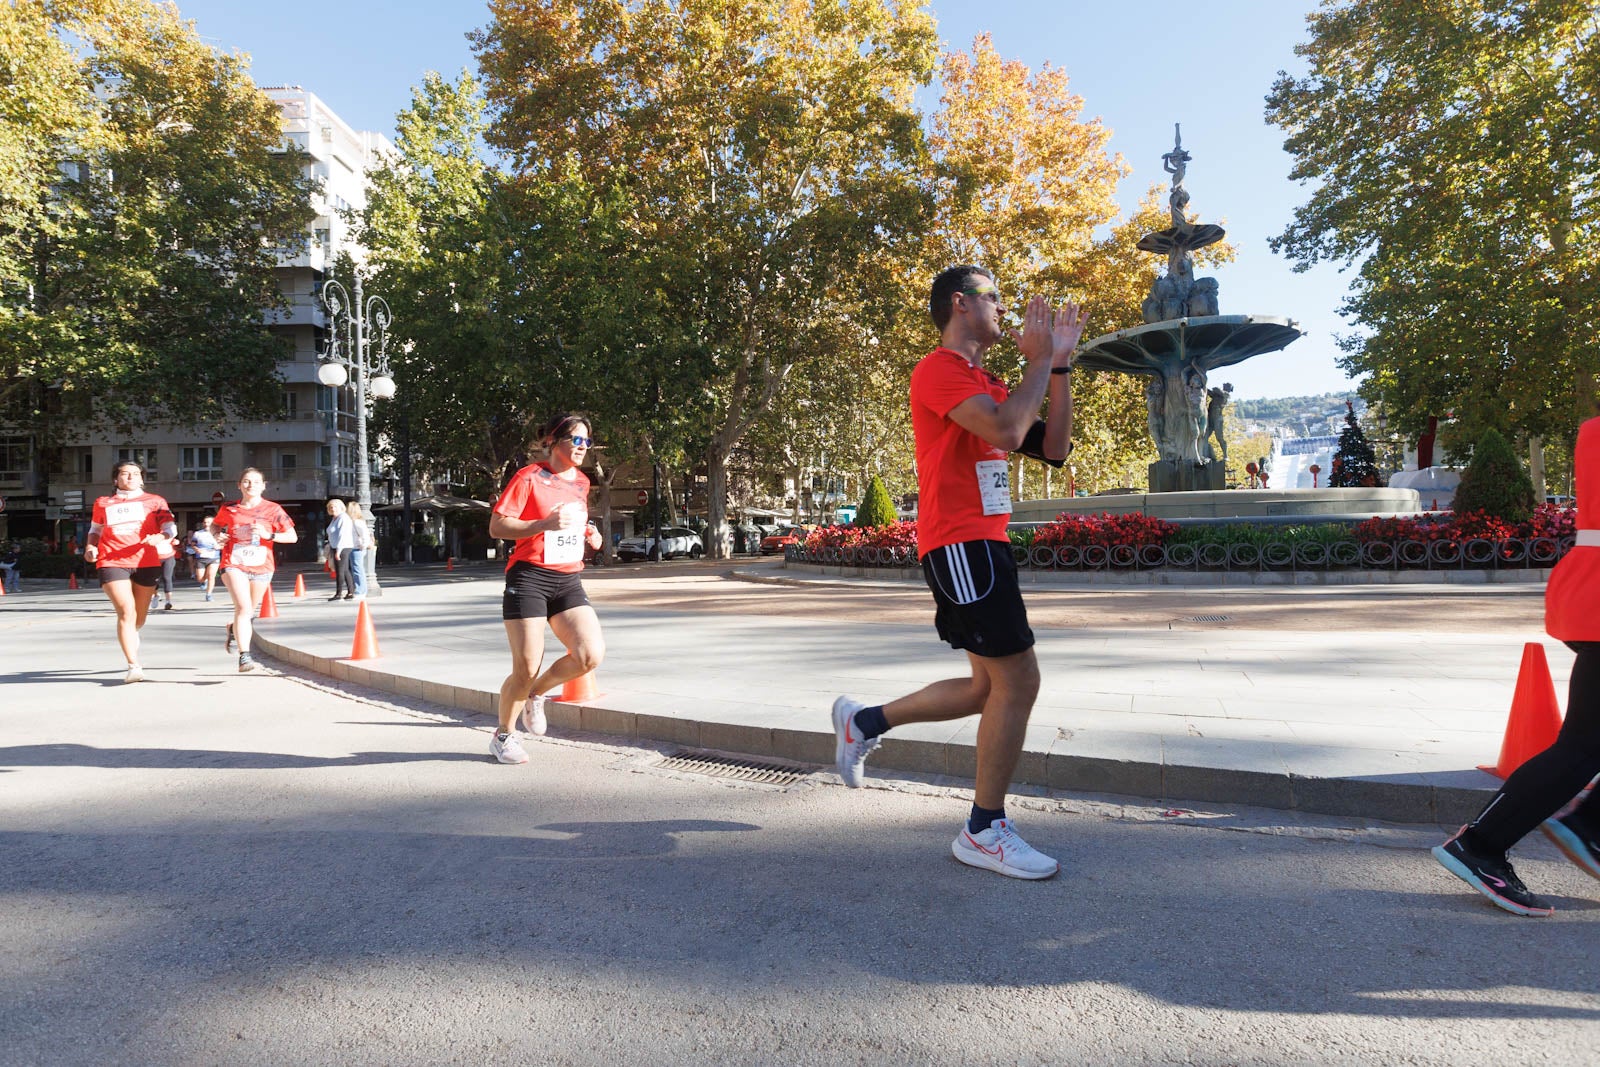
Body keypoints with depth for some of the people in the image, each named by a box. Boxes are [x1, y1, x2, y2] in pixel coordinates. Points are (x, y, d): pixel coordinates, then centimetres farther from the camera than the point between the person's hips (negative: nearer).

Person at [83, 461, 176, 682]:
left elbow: (170, 527, 4)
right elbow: (95, 530, 23)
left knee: (140, 617, 12)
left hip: (146, 563, 1)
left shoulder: (154, 501, 11)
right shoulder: (103, 504, 13)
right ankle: (134, 666, -16)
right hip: (112, 564, -1)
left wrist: (160, 537, -18)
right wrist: (90, 548, 3)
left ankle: (130, 635, 49)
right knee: (126, 611, -16)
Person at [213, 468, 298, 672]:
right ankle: (244, 657, -22)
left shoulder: (272, 510, -2)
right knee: (244, 607, -20)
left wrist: (269, 535, -18)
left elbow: (293, 536, -3)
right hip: (234, 565, -2)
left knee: (250, 610, 18)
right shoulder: (228, 509, 2)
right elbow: (215, 525, 23)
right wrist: (217, 535, 0)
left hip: (261, 566, 2)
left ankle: (234, 628, 54)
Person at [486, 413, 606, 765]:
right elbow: (496, 526, -10)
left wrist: (590, 535, 10)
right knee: (526, 667, -4)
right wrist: (544, 524, -23)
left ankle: (536, 693, 15)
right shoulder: (529, 477, -6)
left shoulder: (581, 482, 15)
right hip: (529, 578, -6)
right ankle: (503, 736, 21)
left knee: (592, 654, -13)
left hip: (568, 581, 6)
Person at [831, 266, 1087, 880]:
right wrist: (1039, 361, -9)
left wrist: (1059, 368, 10)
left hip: (982, 545, 10)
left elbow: (1053, 449, 16)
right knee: (1018, 678, -7)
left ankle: (865, 721, 26)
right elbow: (1006, 430, -24)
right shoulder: (939, 369, -8)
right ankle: (985, 831, 7)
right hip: (961, 545, -10)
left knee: (990, 687, 14)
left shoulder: (986, 383, 21)